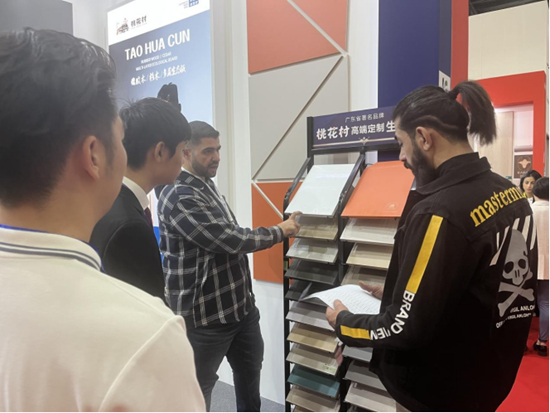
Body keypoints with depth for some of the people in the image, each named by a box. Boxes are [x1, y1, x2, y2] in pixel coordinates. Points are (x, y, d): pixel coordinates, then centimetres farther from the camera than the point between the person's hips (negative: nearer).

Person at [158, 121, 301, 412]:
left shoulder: (207, 186, 9)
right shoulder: (178, 196, -22)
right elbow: (231, 240, -25)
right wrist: (280, 232, -12)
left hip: (241, 305, 9)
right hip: (205, 314, -9)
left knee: (250, 372, 24)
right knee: (199, 390, 13)